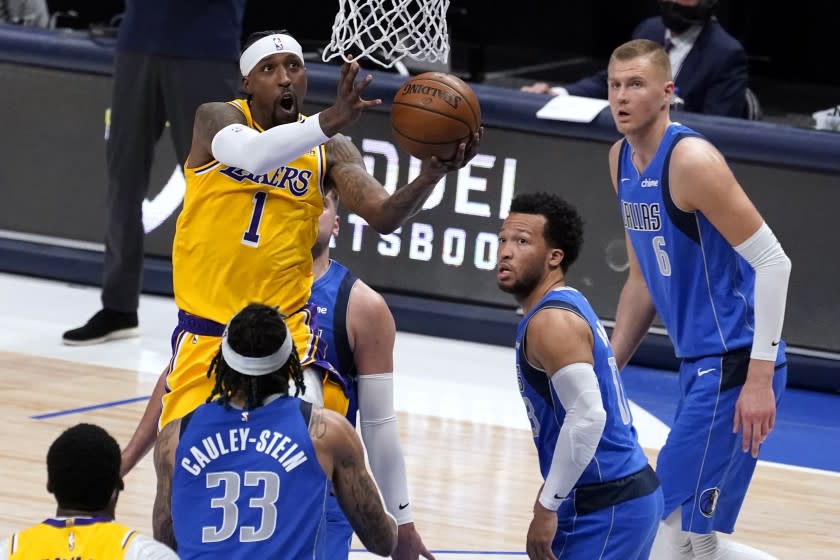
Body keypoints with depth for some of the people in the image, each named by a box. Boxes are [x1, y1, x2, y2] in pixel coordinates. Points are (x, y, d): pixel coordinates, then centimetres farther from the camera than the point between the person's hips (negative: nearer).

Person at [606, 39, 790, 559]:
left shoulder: (691, 161, -17)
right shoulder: (622, 160, 11)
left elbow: (772, 261, -19)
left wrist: (760, 379, -23)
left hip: (737, 365, -9)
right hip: (700, 361, 9)